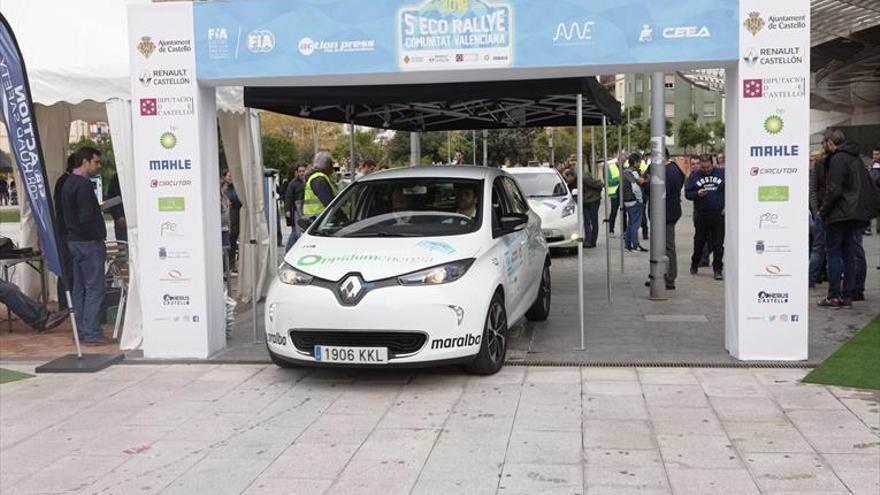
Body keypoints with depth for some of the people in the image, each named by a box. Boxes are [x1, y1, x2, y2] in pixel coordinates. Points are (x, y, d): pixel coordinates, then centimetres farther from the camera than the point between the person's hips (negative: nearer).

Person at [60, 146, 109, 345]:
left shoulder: (68, 183, 15)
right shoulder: (84, 184, -16)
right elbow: (87, 218, -22)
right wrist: (100, 236, -11)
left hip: (73, 240, 10)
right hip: (88, 242, -10)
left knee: (79, 289, 12)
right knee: (94, 289, -6)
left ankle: (82, 330, 17)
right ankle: (91, 332, -6)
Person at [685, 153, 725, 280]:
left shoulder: (722, 173, 1)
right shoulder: (694, 176, 3)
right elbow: (687, 193, 4)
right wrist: (697, 194, -16)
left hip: (719, 214, -1)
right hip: (701, 215, 1)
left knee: (718, 244, 1)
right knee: (699, 241, 12)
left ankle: (718, 269, 8)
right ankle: (694, 265, 31)